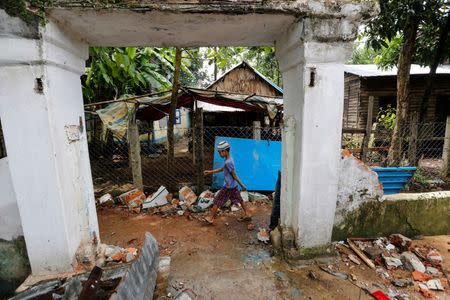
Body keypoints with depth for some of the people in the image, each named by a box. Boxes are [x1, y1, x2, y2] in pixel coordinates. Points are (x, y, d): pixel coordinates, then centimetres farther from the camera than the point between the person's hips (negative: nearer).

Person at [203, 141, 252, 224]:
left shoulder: (228, 162, -24)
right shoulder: (229, 159, 6)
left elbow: (234, 175, -19)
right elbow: (222, 169, 18)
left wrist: (242, 185, -13)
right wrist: (210, 172, 17)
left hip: (228, 186, -9)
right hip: (233, 185, 9)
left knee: (217, 200, 3)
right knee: (239, 199, 18)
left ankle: (211, 218, 13)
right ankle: (247, 214, 27)